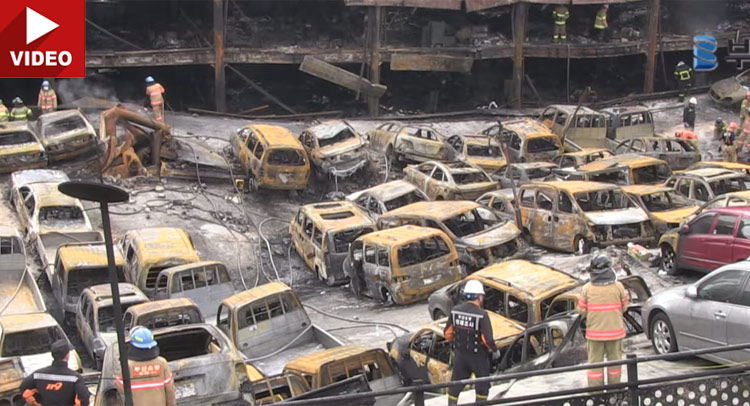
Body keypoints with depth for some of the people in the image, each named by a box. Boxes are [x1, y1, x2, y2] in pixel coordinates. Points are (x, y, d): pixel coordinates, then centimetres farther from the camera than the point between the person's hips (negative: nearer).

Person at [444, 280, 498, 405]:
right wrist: (495, 350, -4)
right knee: (482, 385, 16)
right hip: (478, 356, -4)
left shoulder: (455, 311, -7)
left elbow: (448, 333, 1)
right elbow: (487, 339, -24)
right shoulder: (482, 315, -23)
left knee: (456, 384, 18)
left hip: (460, 354, 4)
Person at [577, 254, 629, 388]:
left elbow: (582, 311, -5)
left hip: (595, 331, -1)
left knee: (595, 362, 7)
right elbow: (624, 307, 0)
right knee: (614, 360, 14)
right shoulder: (618, 287, -8)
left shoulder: (587, 288, -9)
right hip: (615, 331, 1)